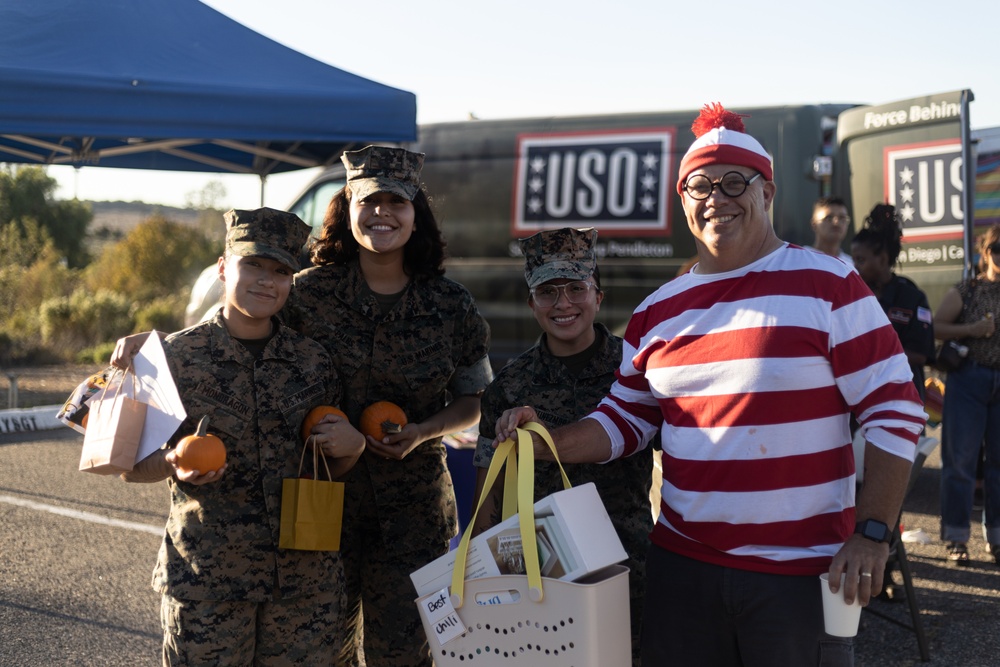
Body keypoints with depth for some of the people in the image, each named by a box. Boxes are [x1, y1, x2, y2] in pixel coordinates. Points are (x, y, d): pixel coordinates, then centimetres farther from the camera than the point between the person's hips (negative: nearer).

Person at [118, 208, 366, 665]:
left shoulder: (313, 361, 5)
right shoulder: (177, 356, -4)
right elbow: (131, 466, 1)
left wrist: (352, 446, -7)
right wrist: (175, 464, -19)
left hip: (307, 578, 3)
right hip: (205, 577, -2)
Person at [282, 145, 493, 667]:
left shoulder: (450, 305, -1)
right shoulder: (307, 293, -4)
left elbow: (471, 401, 8)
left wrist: (423, 432, -9)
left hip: (413, 503, 0)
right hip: (323, 492, 0)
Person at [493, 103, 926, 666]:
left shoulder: (827, 285, -6)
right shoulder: (659, 311, 9)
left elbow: (895, 409, -7)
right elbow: (627, 420, 15)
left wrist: (872, 533, -13)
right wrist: (546, 442, -2)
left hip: (804, 573, -4)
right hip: (682, 565, 5)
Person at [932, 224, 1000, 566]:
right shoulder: (965, 291, 2)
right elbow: (935, 327, -4)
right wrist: (972, 330, -16)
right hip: (968, 380, -2)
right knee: (959, 460, 0)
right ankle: (956, 538, 9)